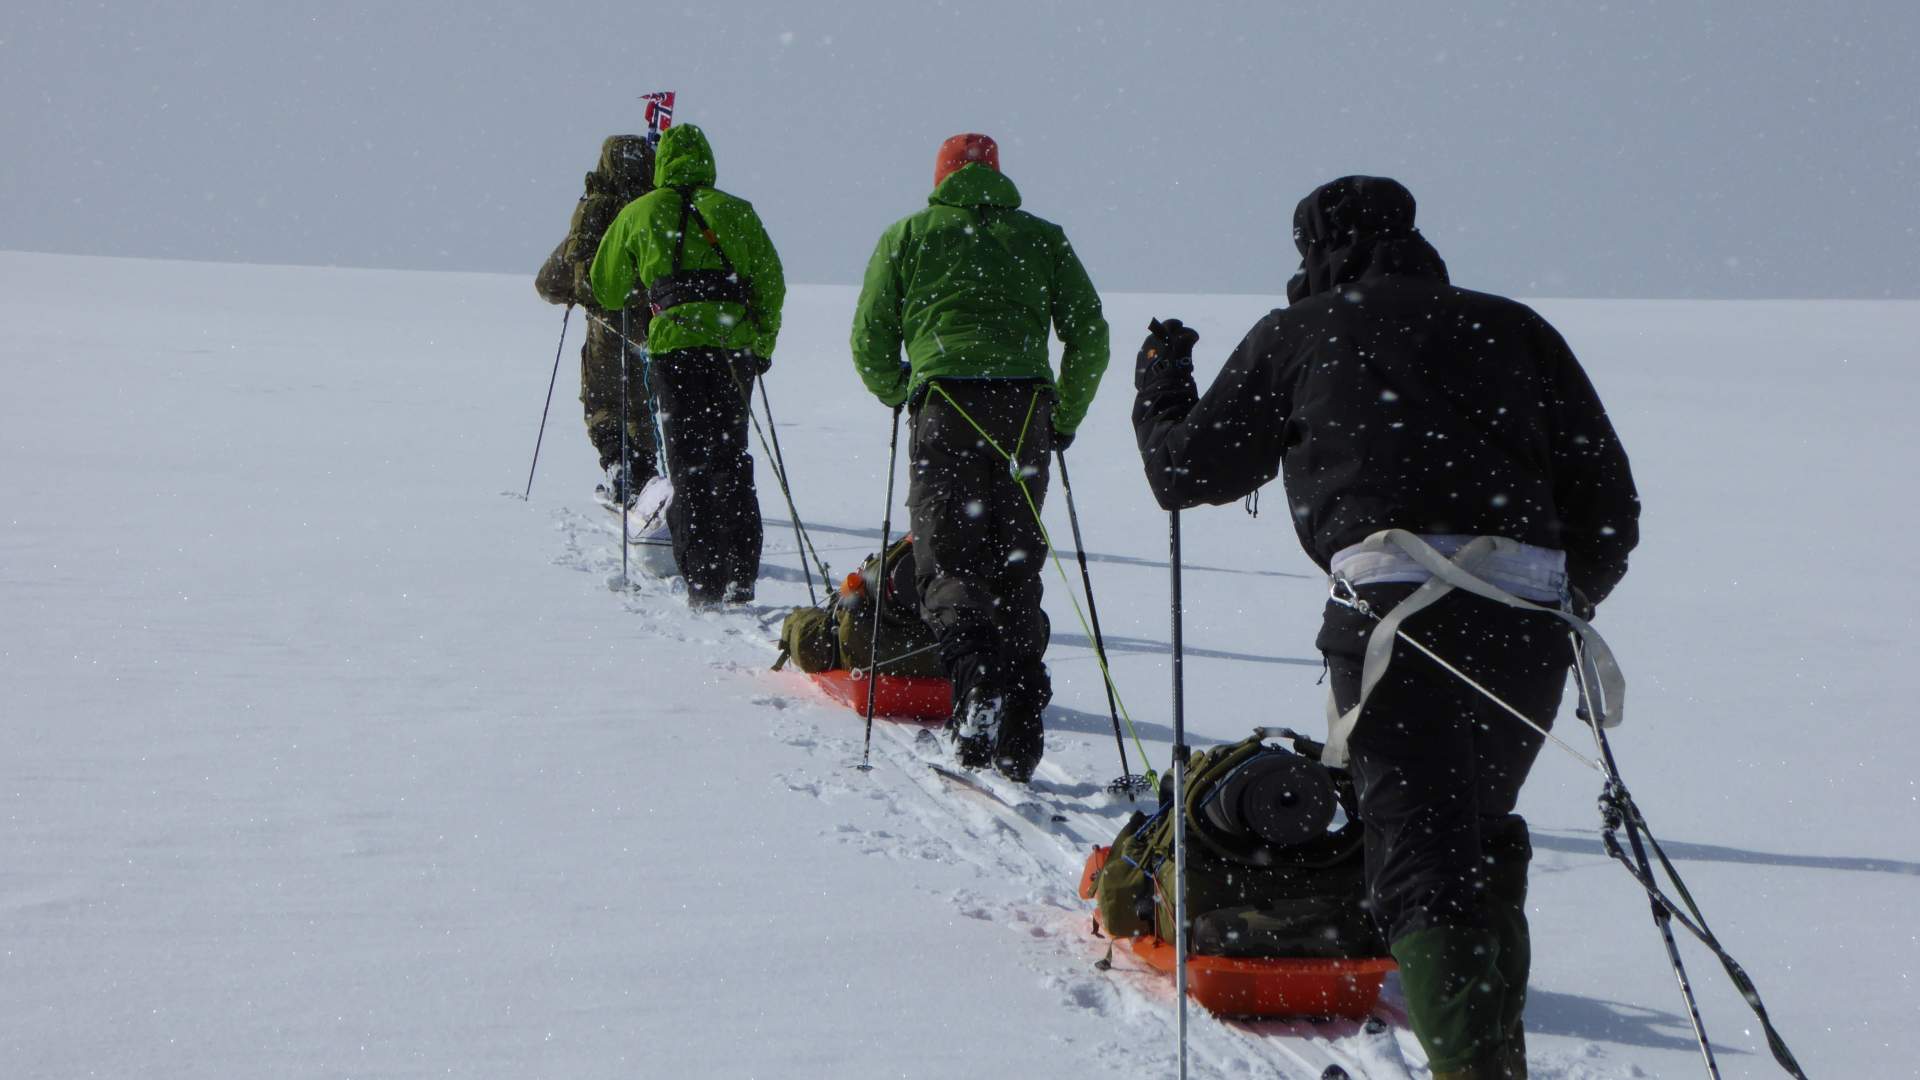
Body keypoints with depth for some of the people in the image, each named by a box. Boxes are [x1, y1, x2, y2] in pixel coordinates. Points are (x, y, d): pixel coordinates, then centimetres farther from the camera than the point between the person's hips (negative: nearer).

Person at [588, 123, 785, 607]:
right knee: (732, 460, 13)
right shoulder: (736, 211, 13)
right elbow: (771, 281, 9)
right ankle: (741, 576, 12)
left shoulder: (639, 213, 10)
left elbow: (605, 287, 20)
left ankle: (706, 583, -6)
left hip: (678, 344, -2)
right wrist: (764, 344, 20)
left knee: (690, 464, 1)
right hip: (737, 346, 2)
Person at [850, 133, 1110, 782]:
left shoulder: (907, 236, 15)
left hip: (946, 405, -2)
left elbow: (871, 339, 14)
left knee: (947, 564, -1)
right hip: (1025, 408, 2)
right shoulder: (1042, 238, 18)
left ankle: (977, 674, -31)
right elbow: (1089, 334, 12)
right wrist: (1065, 417, 23)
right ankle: (1019, 742, 5)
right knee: (1017, 571, 9)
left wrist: (896, 394, 33)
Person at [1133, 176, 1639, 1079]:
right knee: (1482, 844, 23)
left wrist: (1159, 387, 42)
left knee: (1425, 865, -6)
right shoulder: (1510, 327, 23)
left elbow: (1187, 470, 22)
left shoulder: (1297, 336, 16)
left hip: (1399, 596, -4)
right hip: (1532, 606, 4)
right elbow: (1609, 500, 20)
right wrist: (1567, 603, 36)